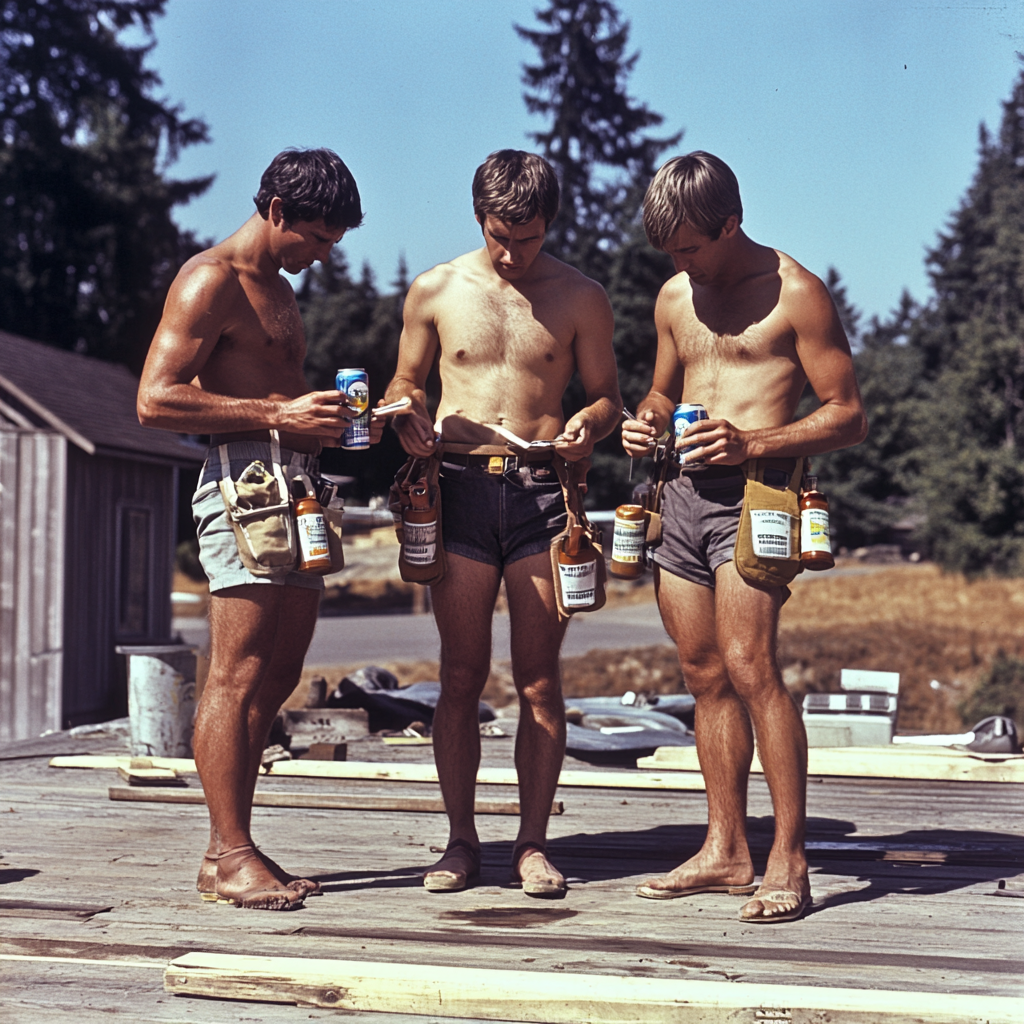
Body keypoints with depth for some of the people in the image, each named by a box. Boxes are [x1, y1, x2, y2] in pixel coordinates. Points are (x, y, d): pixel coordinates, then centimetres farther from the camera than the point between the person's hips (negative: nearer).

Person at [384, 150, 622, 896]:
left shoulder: (581, 298, 5)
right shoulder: (436, 291, 7)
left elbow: (607, 394, 10)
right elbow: (406, 381, 16)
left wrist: (589, 425, -12)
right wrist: (409, 418, -7)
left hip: (541, 491, 0)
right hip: (461, 490, 1)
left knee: (539, 679, 1)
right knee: (462, 676, 2)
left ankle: (533, 843, 9)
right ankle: (462, 839, 12)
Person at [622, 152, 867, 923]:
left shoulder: (796, 293, -5)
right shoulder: (676, 298, 15)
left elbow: (849, 417, -6)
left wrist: (749, 442, -19)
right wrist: (647, 425, 5)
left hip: (752, 493, -7)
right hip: (683, 492, 7)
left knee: (749, 667, -16)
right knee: (705, 675, 7)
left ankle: (789, 862, -11)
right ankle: (726, 850, 16)